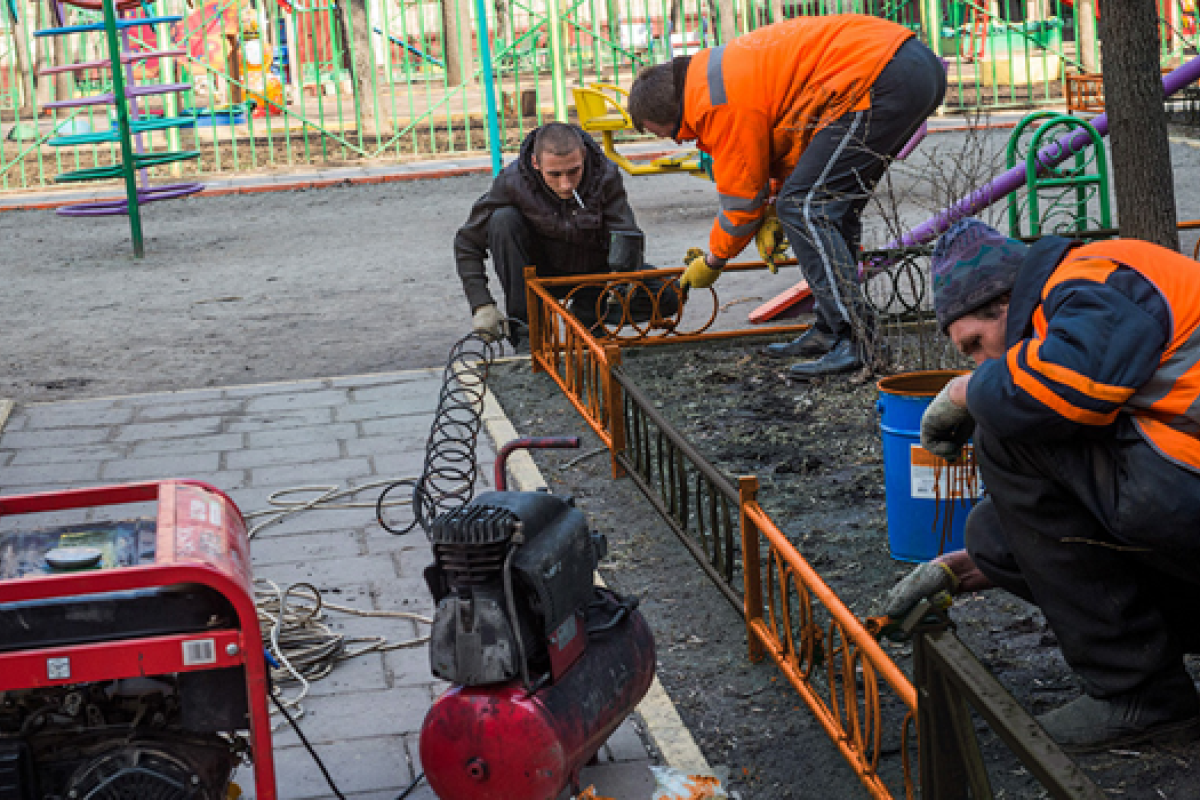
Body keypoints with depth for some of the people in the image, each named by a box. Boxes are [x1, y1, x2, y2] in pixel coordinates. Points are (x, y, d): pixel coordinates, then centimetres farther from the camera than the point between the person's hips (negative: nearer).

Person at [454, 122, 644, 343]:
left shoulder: (606, 176, -23)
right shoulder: (512, 181, -24)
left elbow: (627, 240, -25)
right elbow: (467, 243, -14)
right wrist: (482, 304, -24)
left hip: (594, 270, 0)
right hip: (542, 274, 0)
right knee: (503, 220, -29)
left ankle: (587, 315, 4)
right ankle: (525, 325, -19)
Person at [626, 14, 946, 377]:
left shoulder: (721, 105, -10)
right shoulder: (714, 71, 21)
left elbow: (741, 198, -2)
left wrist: (711, 262, 13)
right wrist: (773, 213, 15)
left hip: (879, 80, -11)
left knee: (804, 208, -9)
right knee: (835, 207, 18)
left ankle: (858, 342, -11)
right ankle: (830, 332, 23)